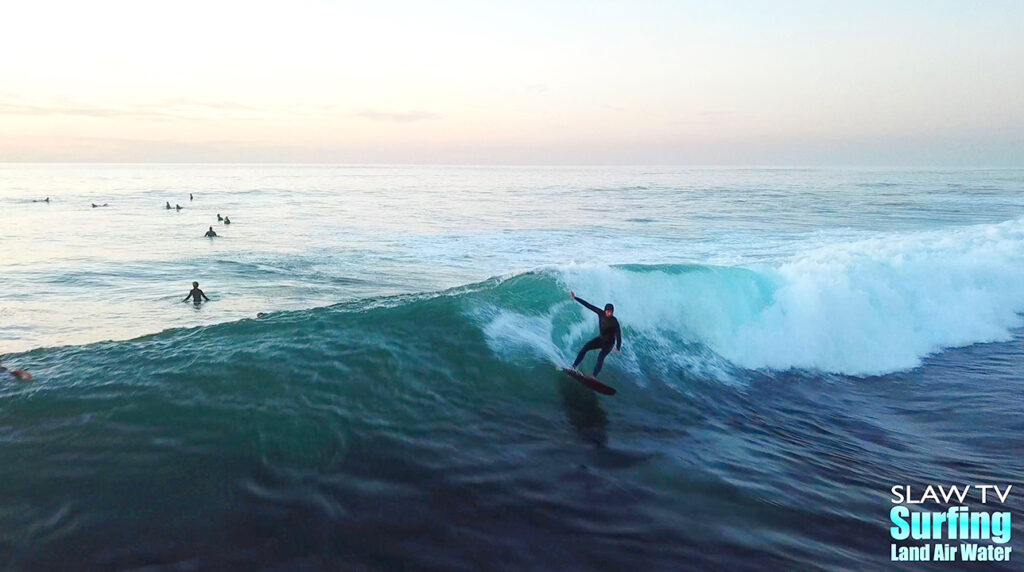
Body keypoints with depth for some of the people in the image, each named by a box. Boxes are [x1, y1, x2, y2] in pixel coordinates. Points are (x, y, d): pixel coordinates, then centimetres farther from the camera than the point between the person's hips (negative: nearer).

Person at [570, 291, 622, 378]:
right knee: (585, 347, -13)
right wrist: (575, 298, -8)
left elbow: (618, 335, -23)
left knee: (600, 358, -21)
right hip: (600, 338, 5)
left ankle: (594, 376, -25)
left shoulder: (614, 321, -24)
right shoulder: (601, 313, -12)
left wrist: (618, 347, -29)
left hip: (609, 343, -5)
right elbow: (588, 305, -10)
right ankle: (575, 366, -13)